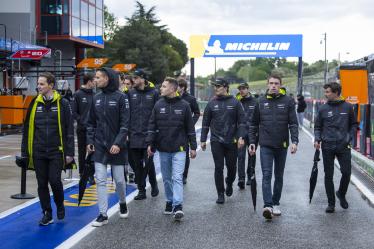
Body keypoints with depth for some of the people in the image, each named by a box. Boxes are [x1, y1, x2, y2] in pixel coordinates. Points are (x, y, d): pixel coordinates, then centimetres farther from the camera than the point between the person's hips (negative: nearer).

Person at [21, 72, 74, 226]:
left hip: (56, 151, -3)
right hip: (38, 152, 3)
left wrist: (69, 153, -6)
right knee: (42, 184, 6)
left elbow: (69, 130, -2)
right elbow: (27, 129, 10)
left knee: (54, 180, -7)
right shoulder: (35, 104, 6)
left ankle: (60, 205, 22)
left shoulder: (62, 103, -2)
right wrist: (24, 152, 7)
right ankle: (47, 214, 20)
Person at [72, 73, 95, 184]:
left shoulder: (95, 94, 6)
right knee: (82, 152, 8)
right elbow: (74, 112, -5)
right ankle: (82, 174, 18)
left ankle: (91, 174, 12)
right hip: (82, 129, -3)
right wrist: (81, 121, -13)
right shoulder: (78, 94, -5)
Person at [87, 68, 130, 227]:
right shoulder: (97, 98, 8)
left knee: (119, 179, 7)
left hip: (116, 146, -4)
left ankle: (123, 203, 34)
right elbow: (91, 122, 14)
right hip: (99, 146, 4)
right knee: (100, 181, 1)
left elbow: (125, 123, -11)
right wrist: (90, 141, 5)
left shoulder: (120, 97, -7)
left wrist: (118, 143, -18)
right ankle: (103, 215, 6)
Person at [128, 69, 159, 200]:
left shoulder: (153, 93, -1)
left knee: (148, 163, -1)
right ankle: (141, 190, 17)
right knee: (137, 164, 7)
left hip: (149, 135, -3)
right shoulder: (131, 93, 6)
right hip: (134, 135, 3)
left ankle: (153, 184, 24)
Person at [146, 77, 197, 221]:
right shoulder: (159, 105, 4)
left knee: (177, 177, -11)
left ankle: (178, 206, -13)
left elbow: (190, 128, 2)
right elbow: (152, 126, 5)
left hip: (179, 148, -3)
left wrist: (193, 147, 2)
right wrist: (149, 144, -4)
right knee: (167, 178, 11)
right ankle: (170, 202, 24)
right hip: (163, 148, 3)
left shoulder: (183, 105, -2)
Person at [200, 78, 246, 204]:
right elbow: (206, 123, 9)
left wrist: (241, 137, -11)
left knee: (231, 166, 9)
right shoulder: (211, 104, 5)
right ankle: (220, 194, 8)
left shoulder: (235, 103, 0)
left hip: (231, 141, 0)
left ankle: (229, 184, 39)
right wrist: (203, 139, 6)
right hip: (216, 141, 0)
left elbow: (242, 122, -1)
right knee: (218, 167, -2)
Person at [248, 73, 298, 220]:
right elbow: (254, 124, 10)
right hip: (265, 145, 0)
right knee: (267, 175, -10)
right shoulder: (261, 102, 4)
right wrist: (252, 142, 6)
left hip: (281, 145, 1)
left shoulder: (288, 101, 0)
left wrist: (294, 141, -14)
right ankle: (267, 205, -16)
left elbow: (293, 123, -3)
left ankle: (276, 203, 24)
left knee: (279, 176, 11)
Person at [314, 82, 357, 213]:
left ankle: (341, 194, 25)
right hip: (327, 146, 0)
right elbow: (318, 127, 10)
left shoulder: (348, 107, 3)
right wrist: (317, 140, -5)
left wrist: (349, 138, 1)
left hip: (343, 146, 0)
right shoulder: (323, 109, 3)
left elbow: (353, 124, 13)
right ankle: (331, 203, 14)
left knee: (346, 172, -4)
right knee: (328, 175, 3)